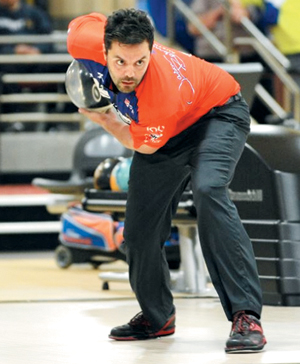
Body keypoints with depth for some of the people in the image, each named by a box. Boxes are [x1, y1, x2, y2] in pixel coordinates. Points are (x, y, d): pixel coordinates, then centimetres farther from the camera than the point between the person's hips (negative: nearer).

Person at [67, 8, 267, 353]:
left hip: (217, 114, -7)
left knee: (207, 190, -35)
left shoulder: (163, 92, -42)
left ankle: (246, 315, -37)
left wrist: (103, 119, -11)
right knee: (139, 231, 5)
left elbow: (144, 144, -23)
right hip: (170, 132, 7)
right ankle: (157, 317, 32)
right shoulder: (84, 39, -30)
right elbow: (86, 21, -3)